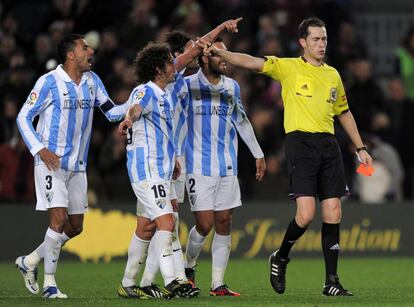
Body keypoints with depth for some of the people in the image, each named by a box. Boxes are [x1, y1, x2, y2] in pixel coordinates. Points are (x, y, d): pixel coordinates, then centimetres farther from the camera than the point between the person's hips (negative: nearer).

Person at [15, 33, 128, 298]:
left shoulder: (92, 80, 8)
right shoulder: (49, 82, -10)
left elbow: (111, 112, 7)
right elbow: (23, 117, -6)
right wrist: (39, 149, -17)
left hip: (78, 165, 7)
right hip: (51, 161, -7)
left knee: (75, 227, 9)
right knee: (59, 218, -14)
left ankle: (29, 262, 26)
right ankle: (49, 283, -5)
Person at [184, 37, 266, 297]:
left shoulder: (232, 87, 11)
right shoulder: (188, 85, -5)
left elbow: (242, 122, 23)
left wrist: (258, 154, 25)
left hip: (228, 166, 5)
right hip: (199, 166, -5)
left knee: (224, 223, 1)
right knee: (205, 224, -8)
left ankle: (218, 284, 6)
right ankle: (189, 266, 20)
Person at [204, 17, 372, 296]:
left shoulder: (333, 75, 17)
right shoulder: (288, 67, 2)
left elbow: (344, 113, 27)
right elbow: (253, 63, -11)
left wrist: (360, 148, 26)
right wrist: (221, 53, -26)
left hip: (328, 144, 5)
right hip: (300, 141, -5)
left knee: (333, 214, 0)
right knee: (306, 213, -16)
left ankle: (332, 281, 7)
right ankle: (281, 258, 12)